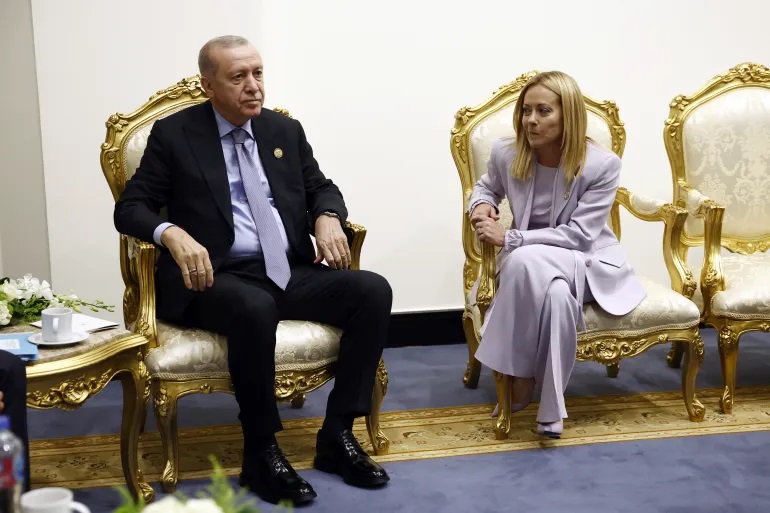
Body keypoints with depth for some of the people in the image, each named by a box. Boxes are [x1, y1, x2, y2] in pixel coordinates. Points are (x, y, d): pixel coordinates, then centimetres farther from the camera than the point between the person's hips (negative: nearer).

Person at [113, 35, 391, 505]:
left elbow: (322, 188, 20)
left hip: (291, 272, 5)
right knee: (255, 309, -39)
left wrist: (327, 218, -5)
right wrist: (173, 234, -23)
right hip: (221, 277, -5)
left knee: (373, 290, -19)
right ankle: (262, 451, -18)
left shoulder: (286, 130, 14)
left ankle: (338, 434, -10)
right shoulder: (174, 133, 2)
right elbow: (131, 207, -1)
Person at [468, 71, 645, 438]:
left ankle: (522, 385, -24)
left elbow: (579, 235, -20)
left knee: (527, 261, -37)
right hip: (533, 265, 2)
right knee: (556, 293, -37)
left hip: (588, 264, -2)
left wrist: (510, 239, -26)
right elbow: (485, 187, 16)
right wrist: (481, 205, -10)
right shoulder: (506, 152, -8)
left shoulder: (602, 164, -17)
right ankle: (550, 405, -21)